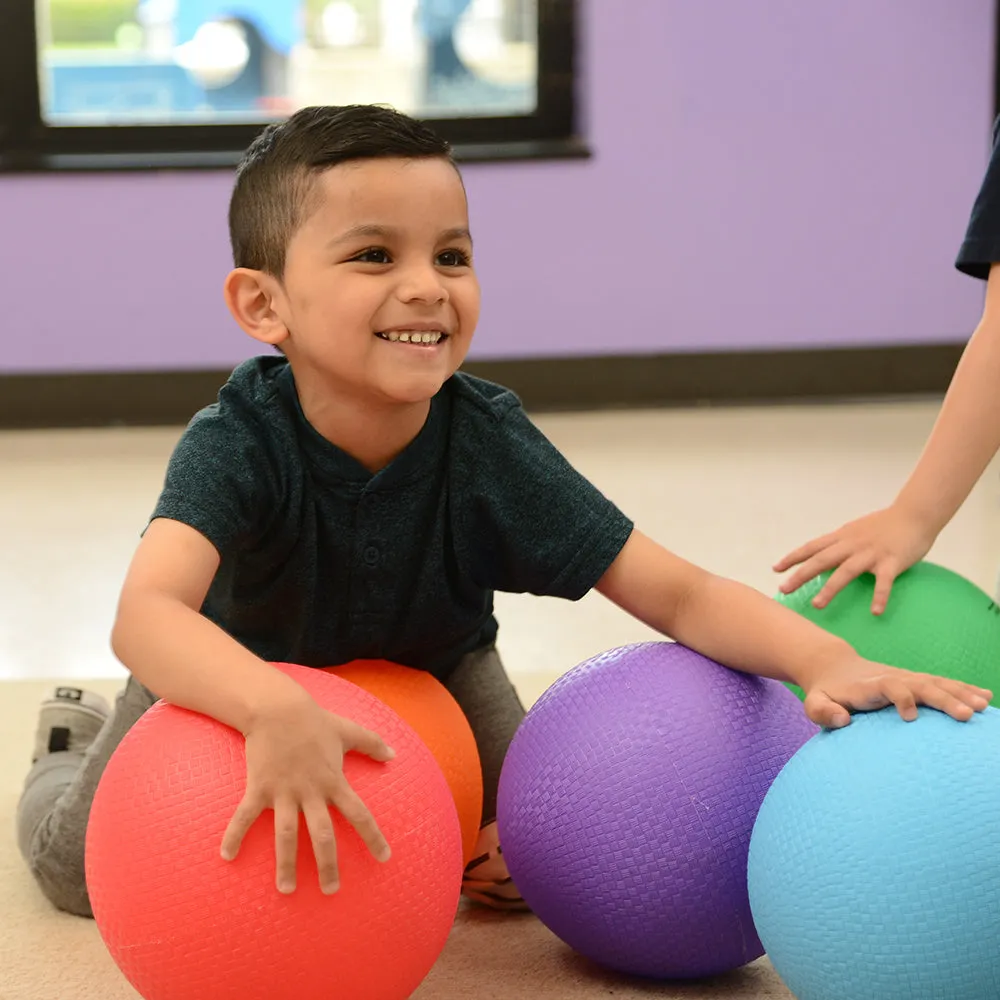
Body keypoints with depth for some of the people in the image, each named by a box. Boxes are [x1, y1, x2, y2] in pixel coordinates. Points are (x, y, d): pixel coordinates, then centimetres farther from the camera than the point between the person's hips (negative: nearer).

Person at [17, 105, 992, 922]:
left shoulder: (487, 444, -32)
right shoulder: (241, 440, -38)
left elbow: (675, 593, -34)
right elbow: (148, 613, -54)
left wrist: (826, 661, -52)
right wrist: (278, 712, -74)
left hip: (428, 668, 2)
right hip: (240, 670, -2)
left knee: (522, 868, -7)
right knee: (83, 864, -3)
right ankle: (78, 735, 33)